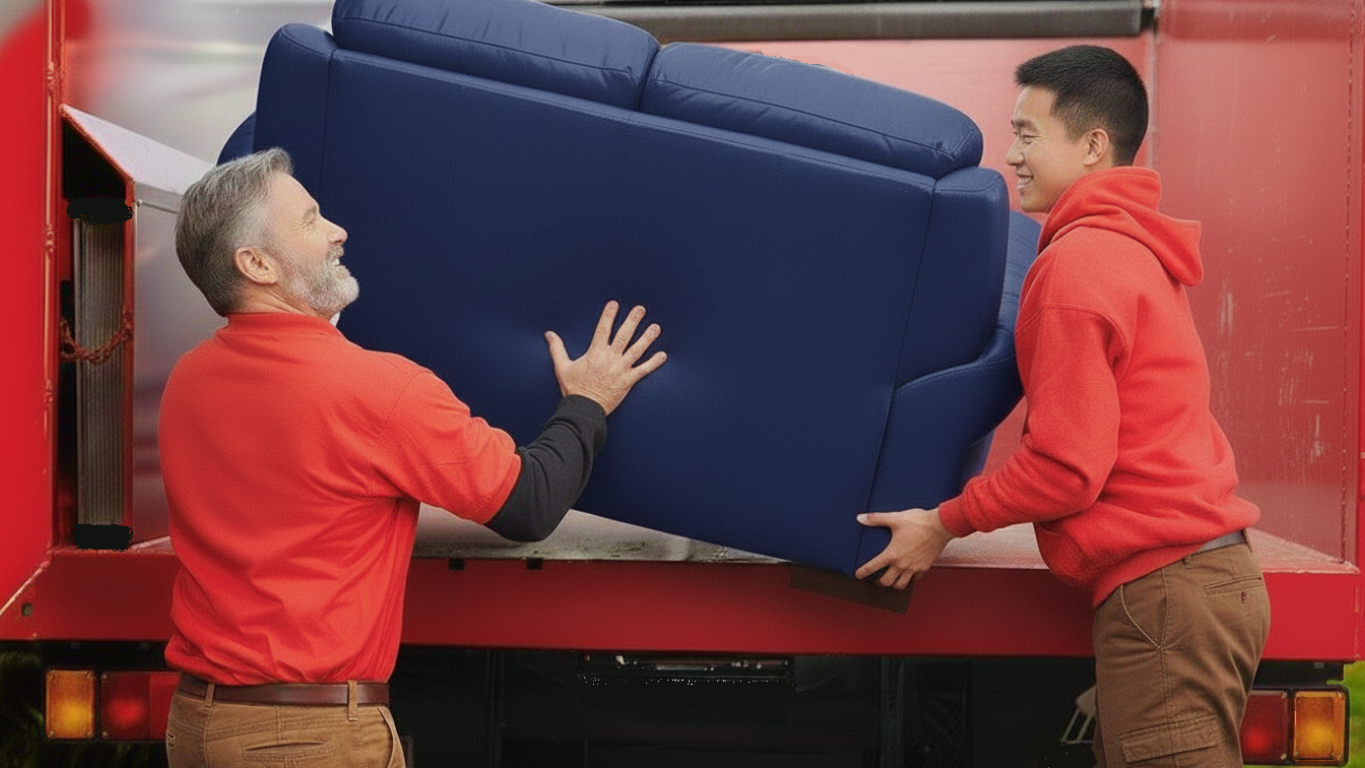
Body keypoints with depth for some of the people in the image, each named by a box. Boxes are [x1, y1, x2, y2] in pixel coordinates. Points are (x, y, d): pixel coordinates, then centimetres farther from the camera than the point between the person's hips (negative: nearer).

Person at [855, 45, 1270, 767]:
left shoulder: (1077, 262, -12)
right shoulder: (1134, 248, 18)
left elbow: (1067, 468, -14)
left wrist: (944, 523, -2)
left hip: (1160, 592, -10)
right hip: (1212, 573, 10)